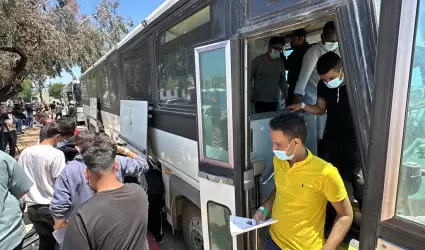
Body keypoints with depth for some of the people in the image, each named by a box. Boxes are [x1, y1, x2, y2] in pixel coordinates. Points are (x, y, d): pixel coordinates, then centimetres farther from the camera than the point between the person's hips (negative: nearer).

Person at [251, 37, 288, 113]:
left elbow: (282, 79, 17)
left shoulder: (280, 62, 8)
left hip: (274, 101, 4)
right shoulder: (257, 61, -4)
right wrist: (252, 95, -11)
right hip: (260, 101, -4)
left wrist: (285, 94, 7)